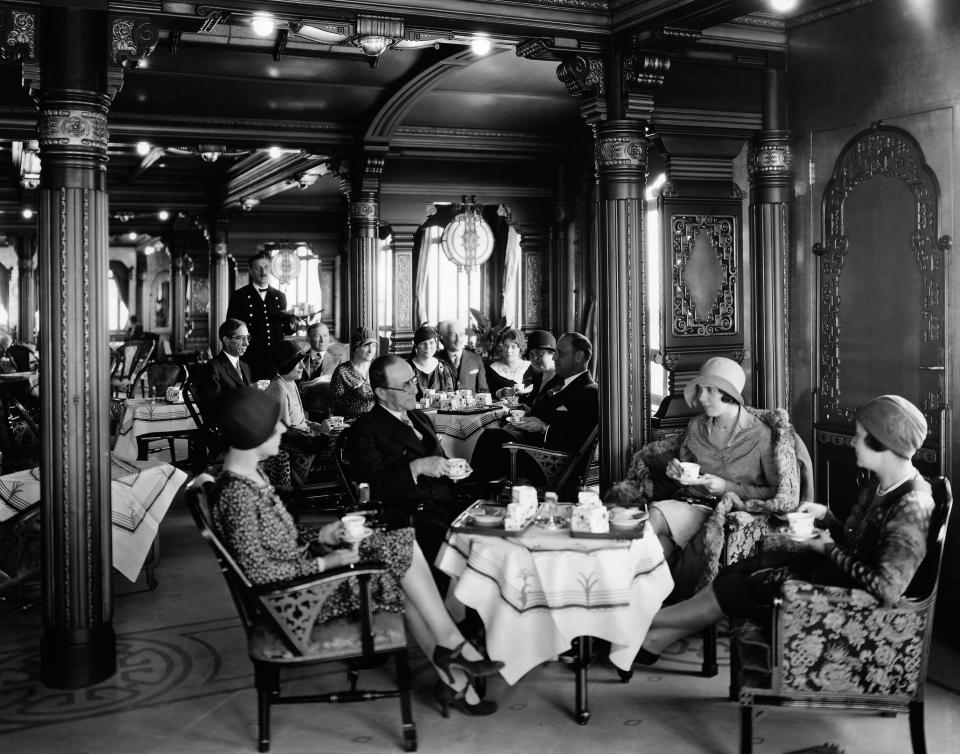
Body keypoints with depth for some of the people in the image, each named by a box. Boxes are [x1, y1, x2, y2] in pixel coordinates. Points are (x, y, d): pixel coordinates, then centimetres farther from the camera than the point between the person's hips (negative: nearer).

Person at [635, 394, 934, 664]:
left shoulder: (911, 507, -27)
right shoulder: (876, 488, 2)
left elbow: (887, 588, -34)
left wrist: (830, 549, -23)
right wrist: (825, 516, -4)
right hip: (835, 566, 9)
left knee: (747, 586, -9)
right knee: (739, 571, -2)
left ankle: (652, 621, 8)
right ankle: (656, 638, 2)